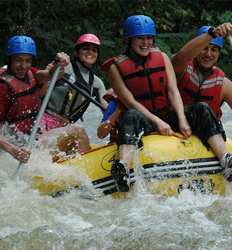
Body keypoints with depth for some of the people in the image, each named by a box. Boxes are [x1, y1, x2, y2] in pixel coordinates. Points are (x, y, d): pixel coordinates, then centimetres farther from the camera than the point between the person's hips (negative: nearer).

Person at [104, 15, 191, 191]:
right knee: (132, 116, -41)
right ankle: (123, 166, -68)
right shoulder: (117, 67, -2)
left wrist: (182, 120, -14)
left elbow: (173, 91, 2)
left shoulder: (162, 58, 9)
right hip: (142, 119, -5)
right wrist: (157, 122, -22)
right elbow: (130, 102, -10)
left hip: (167, 116, 5)